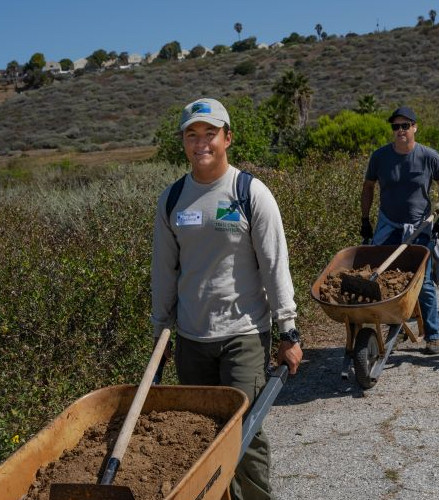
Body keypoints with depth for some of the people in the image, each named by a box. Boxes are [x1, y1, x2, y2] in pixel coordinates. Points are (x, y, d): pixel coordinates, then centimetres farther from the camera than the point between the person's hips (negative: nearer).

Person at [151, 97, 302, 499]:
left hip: (245, 334, -4)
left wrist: (288, 332, -7)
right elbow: (164, 269, 11)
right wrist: (160, 329, 13)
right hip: (191, 337, 4)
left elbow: (275, 266, -6)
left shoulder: (252, 194, -6)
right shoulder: (171, 199, 5)